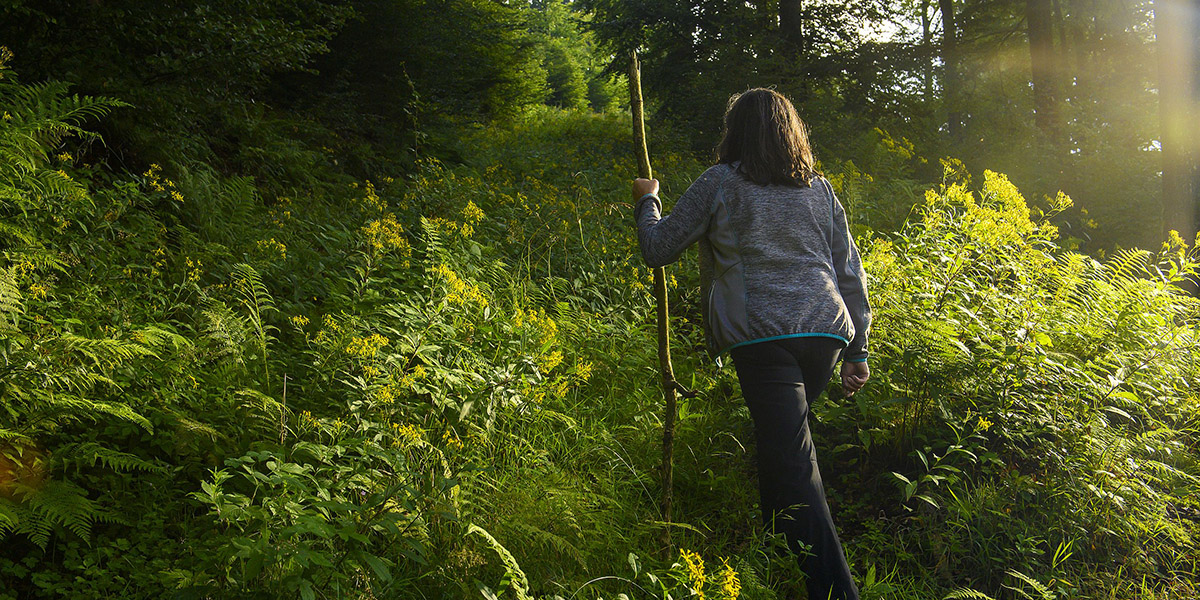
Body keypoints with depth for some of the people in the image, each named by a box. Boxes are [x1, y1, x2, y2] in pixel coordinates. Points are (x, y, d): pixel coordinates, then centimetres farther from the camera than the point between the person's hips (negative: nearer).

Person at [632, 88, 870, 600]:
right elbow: (850, 274, 18)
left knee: (793, 464, -9)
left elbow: (658, 249, 11)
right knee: (779, 443, 22)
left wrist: (647, 201, 30)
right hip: (826, 332, 6)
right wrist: (857, 349, 24)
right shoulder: (820, 190, 19)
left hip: (762, 335, -5)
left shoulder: (720, 183, 6)